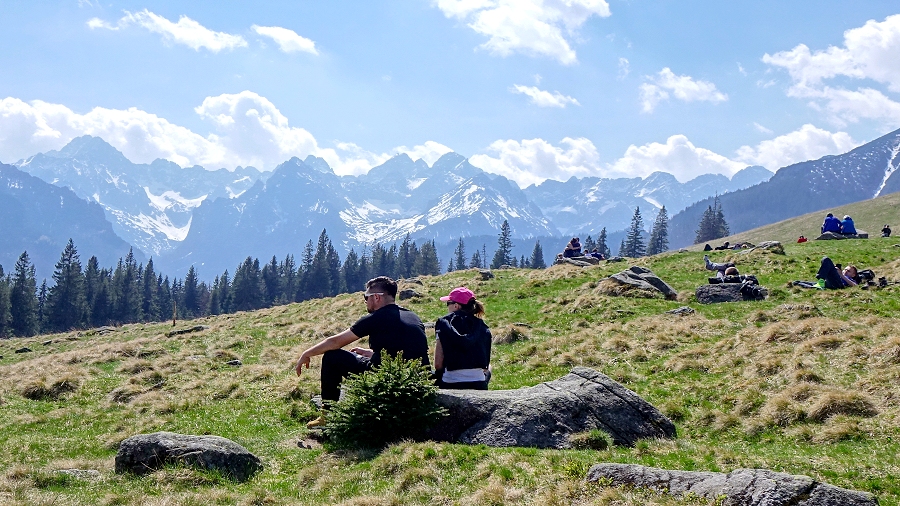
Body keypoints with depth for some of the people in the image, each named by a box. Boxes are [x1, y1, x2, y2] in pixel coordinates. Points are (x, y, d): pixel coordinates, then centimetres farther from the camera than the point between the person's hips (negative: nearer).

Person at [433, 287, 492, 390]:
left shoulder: (445, 324, -2)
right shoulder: (482, 326, 9)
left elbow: (438, 363, -4)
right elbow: (486, 365, 8)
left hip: (451, 383, -4)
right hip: (479, 384, 4)